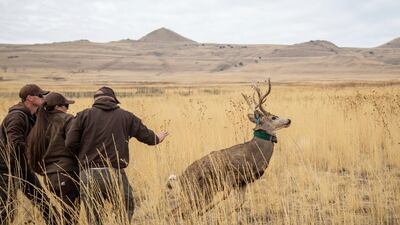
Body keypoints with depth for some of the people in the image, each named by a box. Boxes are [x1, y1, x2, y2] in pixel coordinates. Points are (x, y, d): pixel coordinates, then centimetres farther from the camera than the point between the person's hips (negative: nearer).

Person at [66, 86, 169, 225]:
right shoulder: (126, 116, 8)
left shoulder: (84, 115, 6)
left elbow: (70, 143, -1)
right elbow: (146, 135, 16)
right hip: (115, 174, -1)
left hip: (88, 175, 1)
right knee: (126, 211, 15)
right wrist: (157, 138, 38)